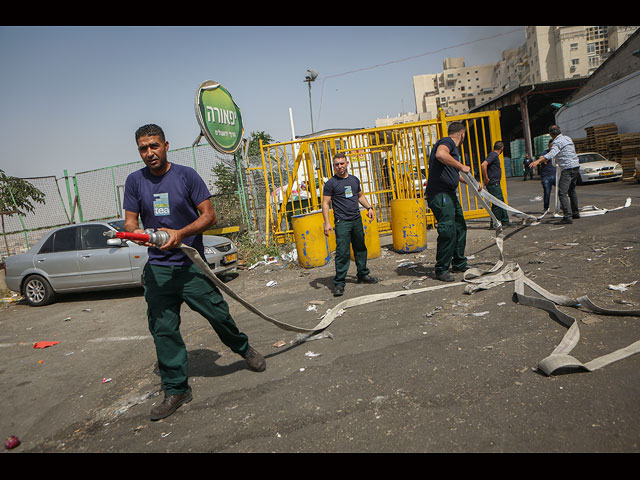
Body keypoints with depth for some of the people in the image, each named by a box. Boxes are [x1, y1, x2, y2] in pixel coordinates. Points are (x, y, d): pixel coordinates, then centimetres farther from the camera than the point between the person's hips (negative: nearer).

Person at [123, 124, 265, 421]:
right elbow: (130, 221, 6)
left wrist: (180, 233, -21)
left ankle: (244, 348, 31)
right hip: (157, 268, 3)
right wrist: (135, 232, -19)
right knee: (163, 330, 3)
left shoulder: (187, 175, -3)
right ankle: (176, 389, 18)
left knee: (218, 314, -1)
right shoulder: (135, 181, 6)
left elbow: (209, 215, -5)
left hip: (192, 264, -3)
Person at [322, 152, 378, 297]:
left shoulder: (355, 180, 11)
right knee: (342, 252, -10)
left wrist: (369, 207, 11)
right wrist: (327, 222, -16)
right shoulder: (331, 183, -5)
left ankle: (363, 275, 32)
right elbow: (325, 203, -7)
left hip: (357, 220, 6)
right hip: (342, 222, -5)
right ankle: (339, 283, -4)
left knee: (360, 249, 16)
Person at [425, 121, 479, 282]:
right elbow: (440, 154, -31)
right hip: (440, 194, -11)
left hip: (450, 195, 11)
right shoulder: (447, 142, -6)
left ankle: (459, 264, 28)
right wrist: (462, 166, -23)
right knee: (448, 232, -11)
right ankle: (441, 270, -1)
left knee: (460, 228, 16)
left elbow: (455, 174, 39)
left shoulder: (452, 147, 26)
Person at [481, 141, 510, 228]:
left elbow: (484, 165, 26)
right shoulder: (493, 155, -13)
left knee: (501, 202, 14)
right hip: (493, 184, -10)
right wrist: (486, 179, -22)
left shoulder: (495, 155, 16)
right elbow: (483, 165, -27)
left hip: (496, 184, 10)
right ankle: (494, 223, 1)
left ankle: (505, 221, 22)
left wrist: (487, 179, 18)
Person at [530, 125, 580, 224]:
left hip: (567, 168, -10)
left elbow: (552, 153, -31)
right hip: (576, 166, 10)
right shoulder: (568, 138, 18)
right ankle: (575, 213, 32)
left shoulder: (557, 142, -11)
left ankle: (567, 217, -21)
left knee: (562, 193, -13)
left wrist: (538, 160, -43)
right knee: (571, 191, 22)